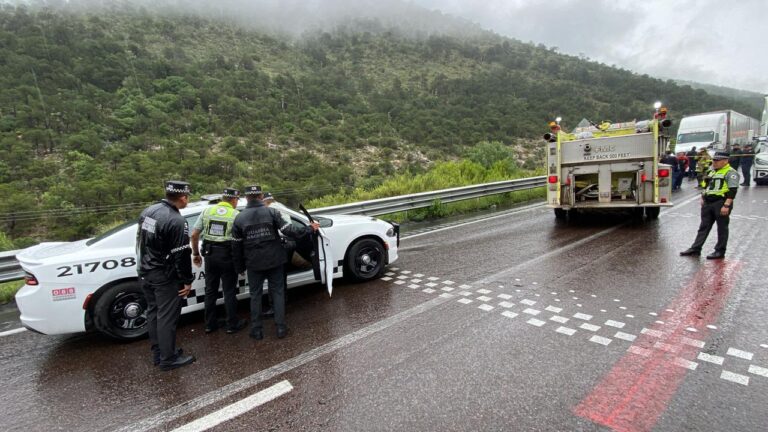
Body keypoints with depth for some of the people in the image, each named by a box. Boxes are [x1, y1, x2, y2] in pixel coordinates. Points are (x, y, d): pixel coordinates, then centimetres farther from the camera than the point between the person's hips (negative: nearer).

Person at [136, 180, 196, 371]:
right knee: (167, 317, 2)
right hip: (165, 277, -9)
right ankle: (168, 359, 14)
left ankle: (157, 353, 31)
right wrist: (187, 280, -12)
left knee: (153, 312, 18)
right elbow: (181, 255, -21)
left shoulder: (148, 211, 4)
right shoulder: (177, 221, -23)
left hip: (145, 273, 9)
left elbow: (140, 241, 15)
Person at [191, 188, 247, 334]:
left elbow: (194, 235, 3)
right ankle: (232, 325, 16)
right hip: (227, 256, -4)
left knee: (210, 290, 16)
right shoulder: (236, 215, -8)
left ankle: (210, 324, 25)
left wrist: (195, 254, 14)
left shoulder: (207, 211, 5)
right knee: (229, 291, 7)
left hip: (210, 254, 4)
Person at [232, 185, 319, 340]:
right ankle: (281, 327, 13)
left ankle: (256, 330, 19)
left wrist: (240, 267, 13)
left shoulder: (239, 218, 0)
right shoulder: (271, 212, -8)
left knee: (255, 295, 14)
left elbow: (236, 246, 3)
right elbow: (288, 230, -14)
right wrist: (309, 228, -1)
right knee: (278, 292, 11)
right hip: (274, 260, -1)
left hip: (254, 263, 1)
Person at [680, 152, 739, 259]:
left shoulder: (730, 173, -9)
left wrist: (726, 206, -23)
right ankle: (695, 248, 11)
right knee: (704, 226, 9)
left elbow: (732, 191, -17)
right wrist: (703, 198, 17)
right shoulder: (711, 171, 15)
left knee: (722, 228, 4)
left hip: (721, 203, -7)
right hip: (707, 203, 8)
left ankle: (720, 251, 12)